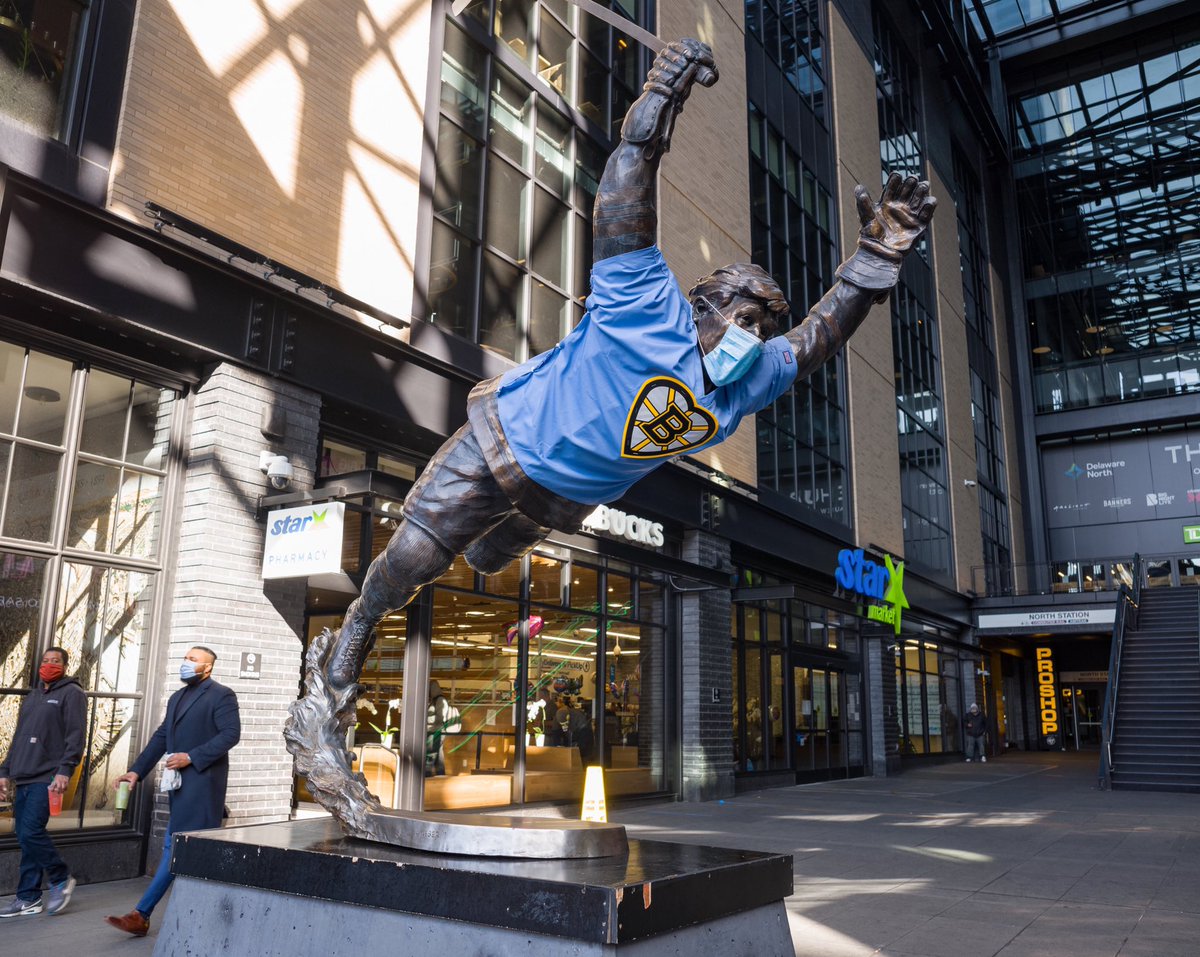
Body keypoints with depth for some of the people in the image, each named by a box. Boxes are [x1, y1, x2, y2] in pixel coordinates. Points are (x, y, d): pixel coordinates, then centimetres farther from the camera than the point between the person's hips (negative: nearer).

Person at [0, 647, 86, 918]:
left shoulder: (72, 693, -2)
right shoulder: (32, 696, 21)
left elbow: (75, 737, -11)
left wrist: (65, 770, -19)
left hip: (47, 779, -7)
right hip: (23, 778, 7)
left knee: (30, 832, -14)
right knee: (25, 835, 6)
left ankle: (61, 879, 6)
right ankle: (28, 899, 13)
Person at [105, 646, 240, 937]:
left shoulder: (221, 695, -6)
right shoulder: (177, 697, 19)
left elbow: (231, 734, -14)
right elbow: (161, 737, 17)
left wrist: (191, 757, -18)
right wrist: (137, 770, 7)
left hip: (202, 780, -8)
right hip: (180, 782, 8)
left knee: (176, 846, -7)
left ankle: (141, 915, -2)